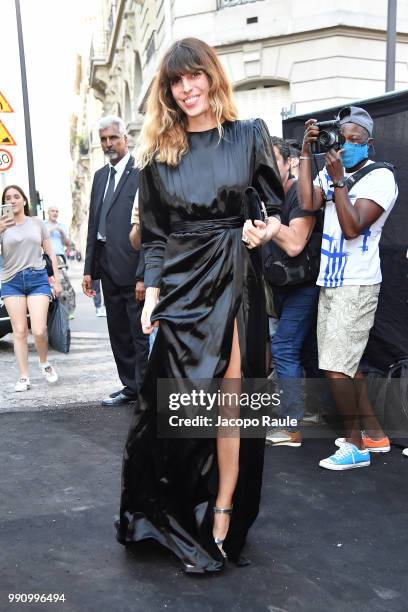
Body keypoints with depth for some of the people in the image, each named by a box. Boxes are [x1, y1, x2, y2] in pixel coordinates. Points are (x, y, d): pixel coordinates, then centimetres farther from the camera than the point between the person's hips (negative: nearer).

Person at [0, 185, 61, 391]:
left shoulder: (37, 223, 10)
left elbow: (50, 254, 12)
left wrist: (57, 280, 7)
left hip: (38, 278, 0)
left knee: (38, 331, -11)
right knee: (19, 331, 0)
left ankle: (44, 363, 18)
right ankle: (24, 377, 8)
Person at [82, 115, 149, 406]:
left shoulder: (141, 173, -7)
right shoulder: (101, 175, 17)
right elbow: (93, 224, 16)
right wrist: (89, 268, 12)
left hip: (132, 266, -7)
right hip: (107, 267, 8)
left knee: (140, 333, 0)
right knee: (118, 333, 14)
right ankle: (130, 387, 26)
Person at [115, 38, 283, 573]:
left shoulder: (249, 136, 6)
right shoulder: (158, 154, 9)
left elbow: (275, 205, 10)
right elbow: (154, 237, 9)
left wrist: (267, 229, -13)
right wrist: (152, 295, 1)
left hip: (237, 280, -1)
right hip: (182, 284, 1)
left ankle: (222, 514, 16)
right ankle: (172, 515, 22)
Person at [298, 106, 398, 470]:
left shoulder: (380, 177, -8)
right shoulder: (331, 170, 12)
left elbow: (353, 228, -19)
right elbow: (308, 203, -8)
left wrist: (339, 180, -19)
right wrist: (307, 152, -6)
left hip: (356, 286, -7)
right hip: (330, 283, 8)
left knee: (337, 367, -8)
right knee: (345, 364, 13)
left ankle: (356, 444, 10)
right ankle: (375, 434, 27)